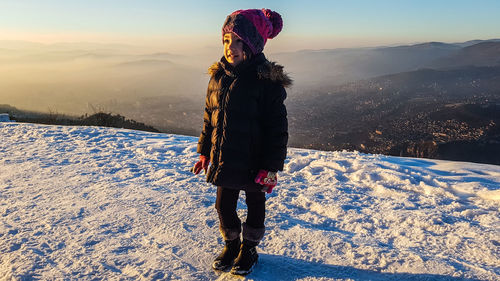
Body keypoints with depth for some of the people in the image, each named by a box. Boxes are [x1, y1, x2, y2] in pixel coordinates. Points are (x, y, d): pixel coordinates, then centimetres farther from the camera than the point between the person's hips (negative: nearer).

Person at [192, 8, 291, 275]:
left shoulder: (267, 81, -16)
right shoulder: (218, 76, 1)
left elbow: (277, 128, -15)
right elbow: (209, 116, 11)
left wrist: (271, 167, -16)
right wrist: (204, 152, 12)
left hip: (253, 162, -5)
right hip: (224, 161, 5)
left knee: (254, 206, 16)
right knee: (224, 206, 16)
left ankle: (249, 249, 38)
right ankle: (231, 244, 42)